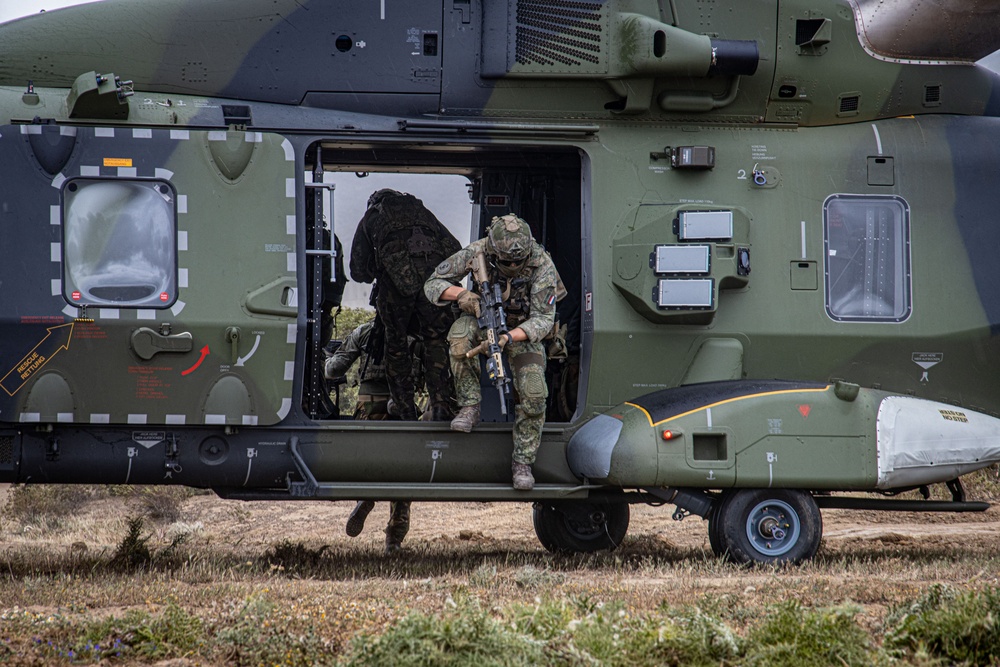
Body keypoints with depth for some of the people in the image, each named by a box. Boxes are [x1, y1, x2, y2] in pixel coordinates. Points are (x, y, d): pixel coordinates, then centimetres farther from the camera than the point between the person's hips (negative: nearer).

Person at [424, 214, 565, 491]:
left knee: (533, 394, -19)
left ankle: (522, 462, -3)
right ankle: (470, 406, -21)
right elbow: (433, 284, -16)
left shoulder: (541, 265, -28)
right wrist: (461, 293, -38)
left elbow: (543, 319, -26)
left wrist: (507, 338, -43)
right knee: (460, 332, -35)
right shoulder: (477, 253, -24)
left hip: (524, 329, -1)